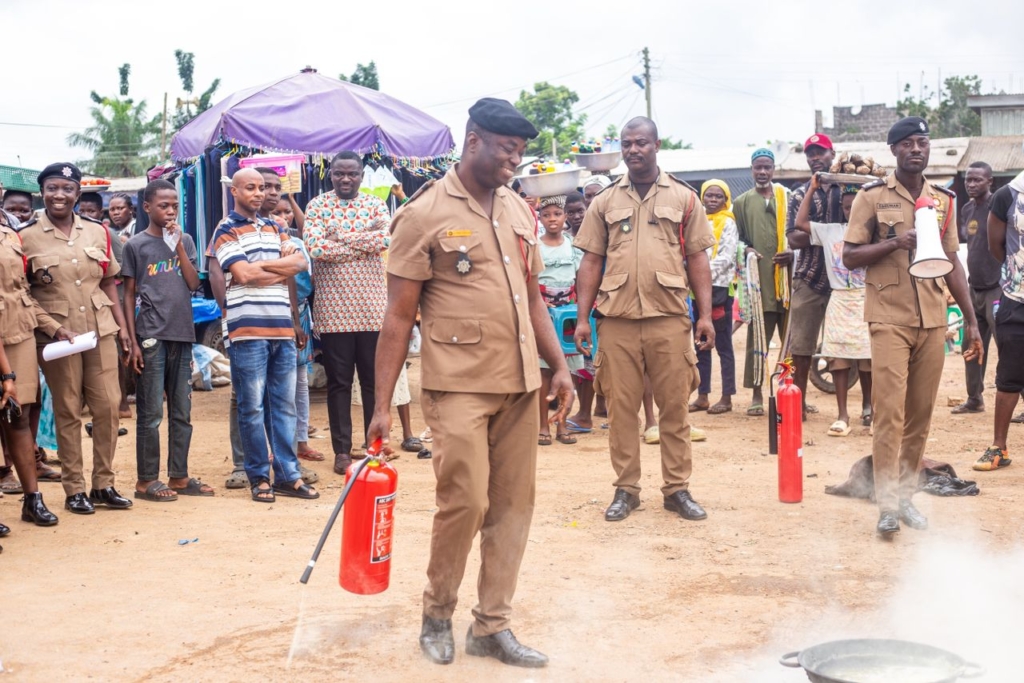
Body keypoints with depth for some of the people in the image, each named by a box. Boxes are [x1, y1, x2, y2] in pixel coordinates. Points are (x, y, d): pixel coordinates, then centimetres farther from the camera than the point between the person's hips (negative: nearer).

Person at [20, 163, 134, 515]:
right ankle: (74, 489, 13)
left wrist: (121, 325, 8)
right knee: (68, 412, 4)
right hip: (57, 335, -3)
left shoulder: (97, 231, 6)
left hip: (101, 330, 3)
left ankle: (104, 484, 14)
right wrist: (54, 328, -15)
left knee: (108, 405, 2)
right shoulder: (26, 237, -5)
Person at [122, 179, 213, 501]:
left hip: (182, 334, 4)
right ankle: (146, 480, 7)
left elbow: (194, 284, 1)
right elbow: (129, 295, 0)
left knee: (182, 412, 9)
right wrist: (133, 342, -5)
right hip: (151, 337, -4)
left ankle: (179, 476, 18)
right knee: (151, 413, -1)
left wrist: (179, 246, -6)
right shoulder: (136, 245, 0)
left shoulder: (185, 241, 11)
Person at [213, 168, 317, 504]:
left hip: (283, 328, 6)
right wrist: (281, 270, -1)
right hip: (248, 330, -5)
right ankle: (259, 477, 8)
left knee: (285, 405, 7)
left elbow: (299, 262, 5)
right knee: (253, 407, -1)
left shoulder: (274, 229, 18)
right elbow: (243, 274, -13)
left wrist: (261, 264, -8)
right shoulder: (227, 231, 0)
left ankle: (288, 475, 12)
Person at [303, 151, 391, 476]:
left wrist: (341, 236, -13)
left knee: (375, 379, 7)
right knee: (338, 381, 5)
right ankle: (342, 450, 14)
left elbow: (387, 238, -12)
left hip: (372, 307, 2)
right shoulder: (317, 206, 2)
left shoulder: (375, 204, 8)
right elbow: (315, 248, -15)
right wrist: (366, 239, -10)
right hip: (334, 309, -1)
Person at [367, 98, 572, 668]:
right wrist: (383, 405, -9)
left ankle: (493, 626, 17)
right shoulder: (425, 214, -6)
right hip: (460, 384, -6)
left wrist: (560, 366, 11)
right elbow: (399, 315, -6)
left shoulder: (519, 211, 12)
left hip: (520, 383, 6)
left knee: (514, 504, 5)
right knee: (466, 501, -8)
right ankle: (438, 615, 15)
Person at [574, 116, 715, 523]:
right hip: (616, 320, 1)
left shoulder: (683, 198, 8)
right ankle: (626, 489, 15)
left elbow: (697, 260, 6)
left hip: (669, 318, -1)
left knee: (674, 407, 4)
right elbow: (591, 262, 9)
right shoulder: (605, 202, 10)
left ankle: (677, 489, 14)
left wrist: (706, 314, -1)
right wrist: (582, 317, 2)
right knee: (620, 408, 5)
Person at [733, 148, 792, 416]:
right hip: (758, 280, 0)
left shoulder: (788, 198, 11)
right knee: (757, 339, 1)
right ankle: (756, 395, 7)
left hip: (786, 277, 1)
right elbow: (736, 239, 12)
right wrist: (745, 251, -9)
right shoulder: (742, 202, 11)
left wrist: (793, 254, -7)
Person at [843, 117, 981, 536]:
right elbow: (849, 257, -3)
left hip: (933, 321, 4)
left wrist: (971, 321, 12)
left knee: (921, 414, 5)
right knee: (890, 411, -9)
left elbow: (952, 263, 15)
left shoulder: (944, 200, 11)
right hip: (890, 320, -4)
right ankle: (887, 504, -7)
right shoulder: (872, 197, -1)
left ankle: (906, 494, 15)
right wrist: (894, 243, -18)